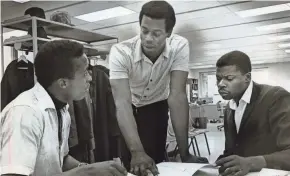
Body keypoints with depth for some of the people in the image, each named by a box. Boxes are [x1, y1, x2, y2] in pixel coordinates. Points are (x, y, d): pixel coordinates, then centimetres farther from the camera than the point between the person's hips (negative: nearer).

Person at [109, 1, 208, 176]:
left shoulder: (179, 46, -28)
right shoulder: (120, 52, -32)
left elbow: (177, 95, -32)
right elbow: (123, 102, -39)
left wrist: (184, 152, -35)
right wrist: (137, 151, -50)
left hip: (157, 107, 1)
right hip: (130, 108, 0)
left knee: (156, 160, -9)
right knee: (126, 161, -2)